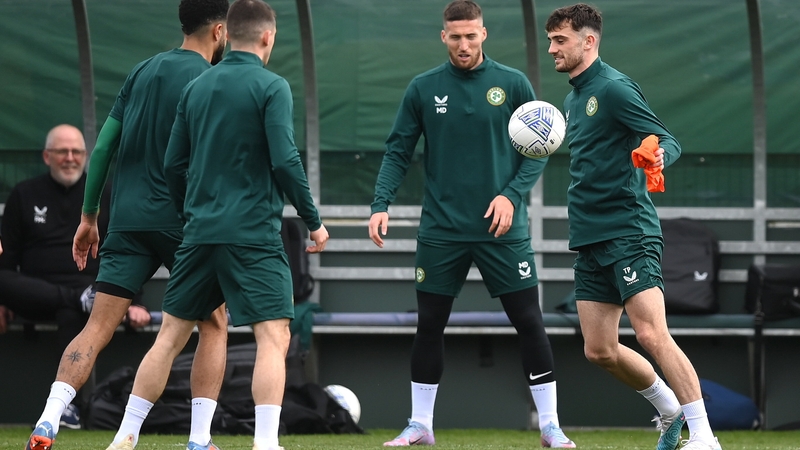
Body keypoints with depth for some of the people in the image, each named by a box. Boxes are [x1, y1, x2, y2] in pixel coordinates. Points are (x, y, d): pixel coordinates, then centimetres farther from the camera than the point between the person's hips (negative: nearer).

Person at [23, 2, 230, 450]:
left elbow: (103, 147, 13)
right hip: (183, 223, -5)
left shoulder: (142, 72, 14)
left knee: (98, 327, -1)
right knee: (214, 326, 10)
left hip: (127, 220, 5)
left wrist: (89, 216, 18)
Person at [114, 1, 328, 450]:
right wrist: (313, 221, -4)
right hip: (254, 234, -6)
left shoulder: (197, 88, 11)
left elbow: (173, 165, 13)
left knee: (171, 336, 14)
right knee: (274, 337, -7)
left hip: (200, 232, 6)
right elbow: (285, 161, -14)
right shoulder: (271, 87, -7)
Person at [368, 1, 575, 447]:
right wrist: (382, 204, -9)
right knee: (430, 325, 5)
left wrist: (512, 195, -13)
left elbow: (537, 151, 2)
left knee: (529, 323, -2)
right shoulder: (423, 89, 3)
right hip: (441, 230, 1)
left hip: (503, 230, -1)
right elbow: (398, 153, 4)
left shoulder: (513, 84, 0)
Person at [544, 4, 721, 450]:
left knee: (652, 335, -17)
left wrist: (659, 154, -36)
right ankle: (671, 411, 25)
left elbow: (669, 141, -16)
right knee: (600, 351, 7)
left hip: (629, 232, -9)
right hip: (590, 240, 9)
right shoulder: (573, 99, 17)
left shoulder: (614, 87, -10)